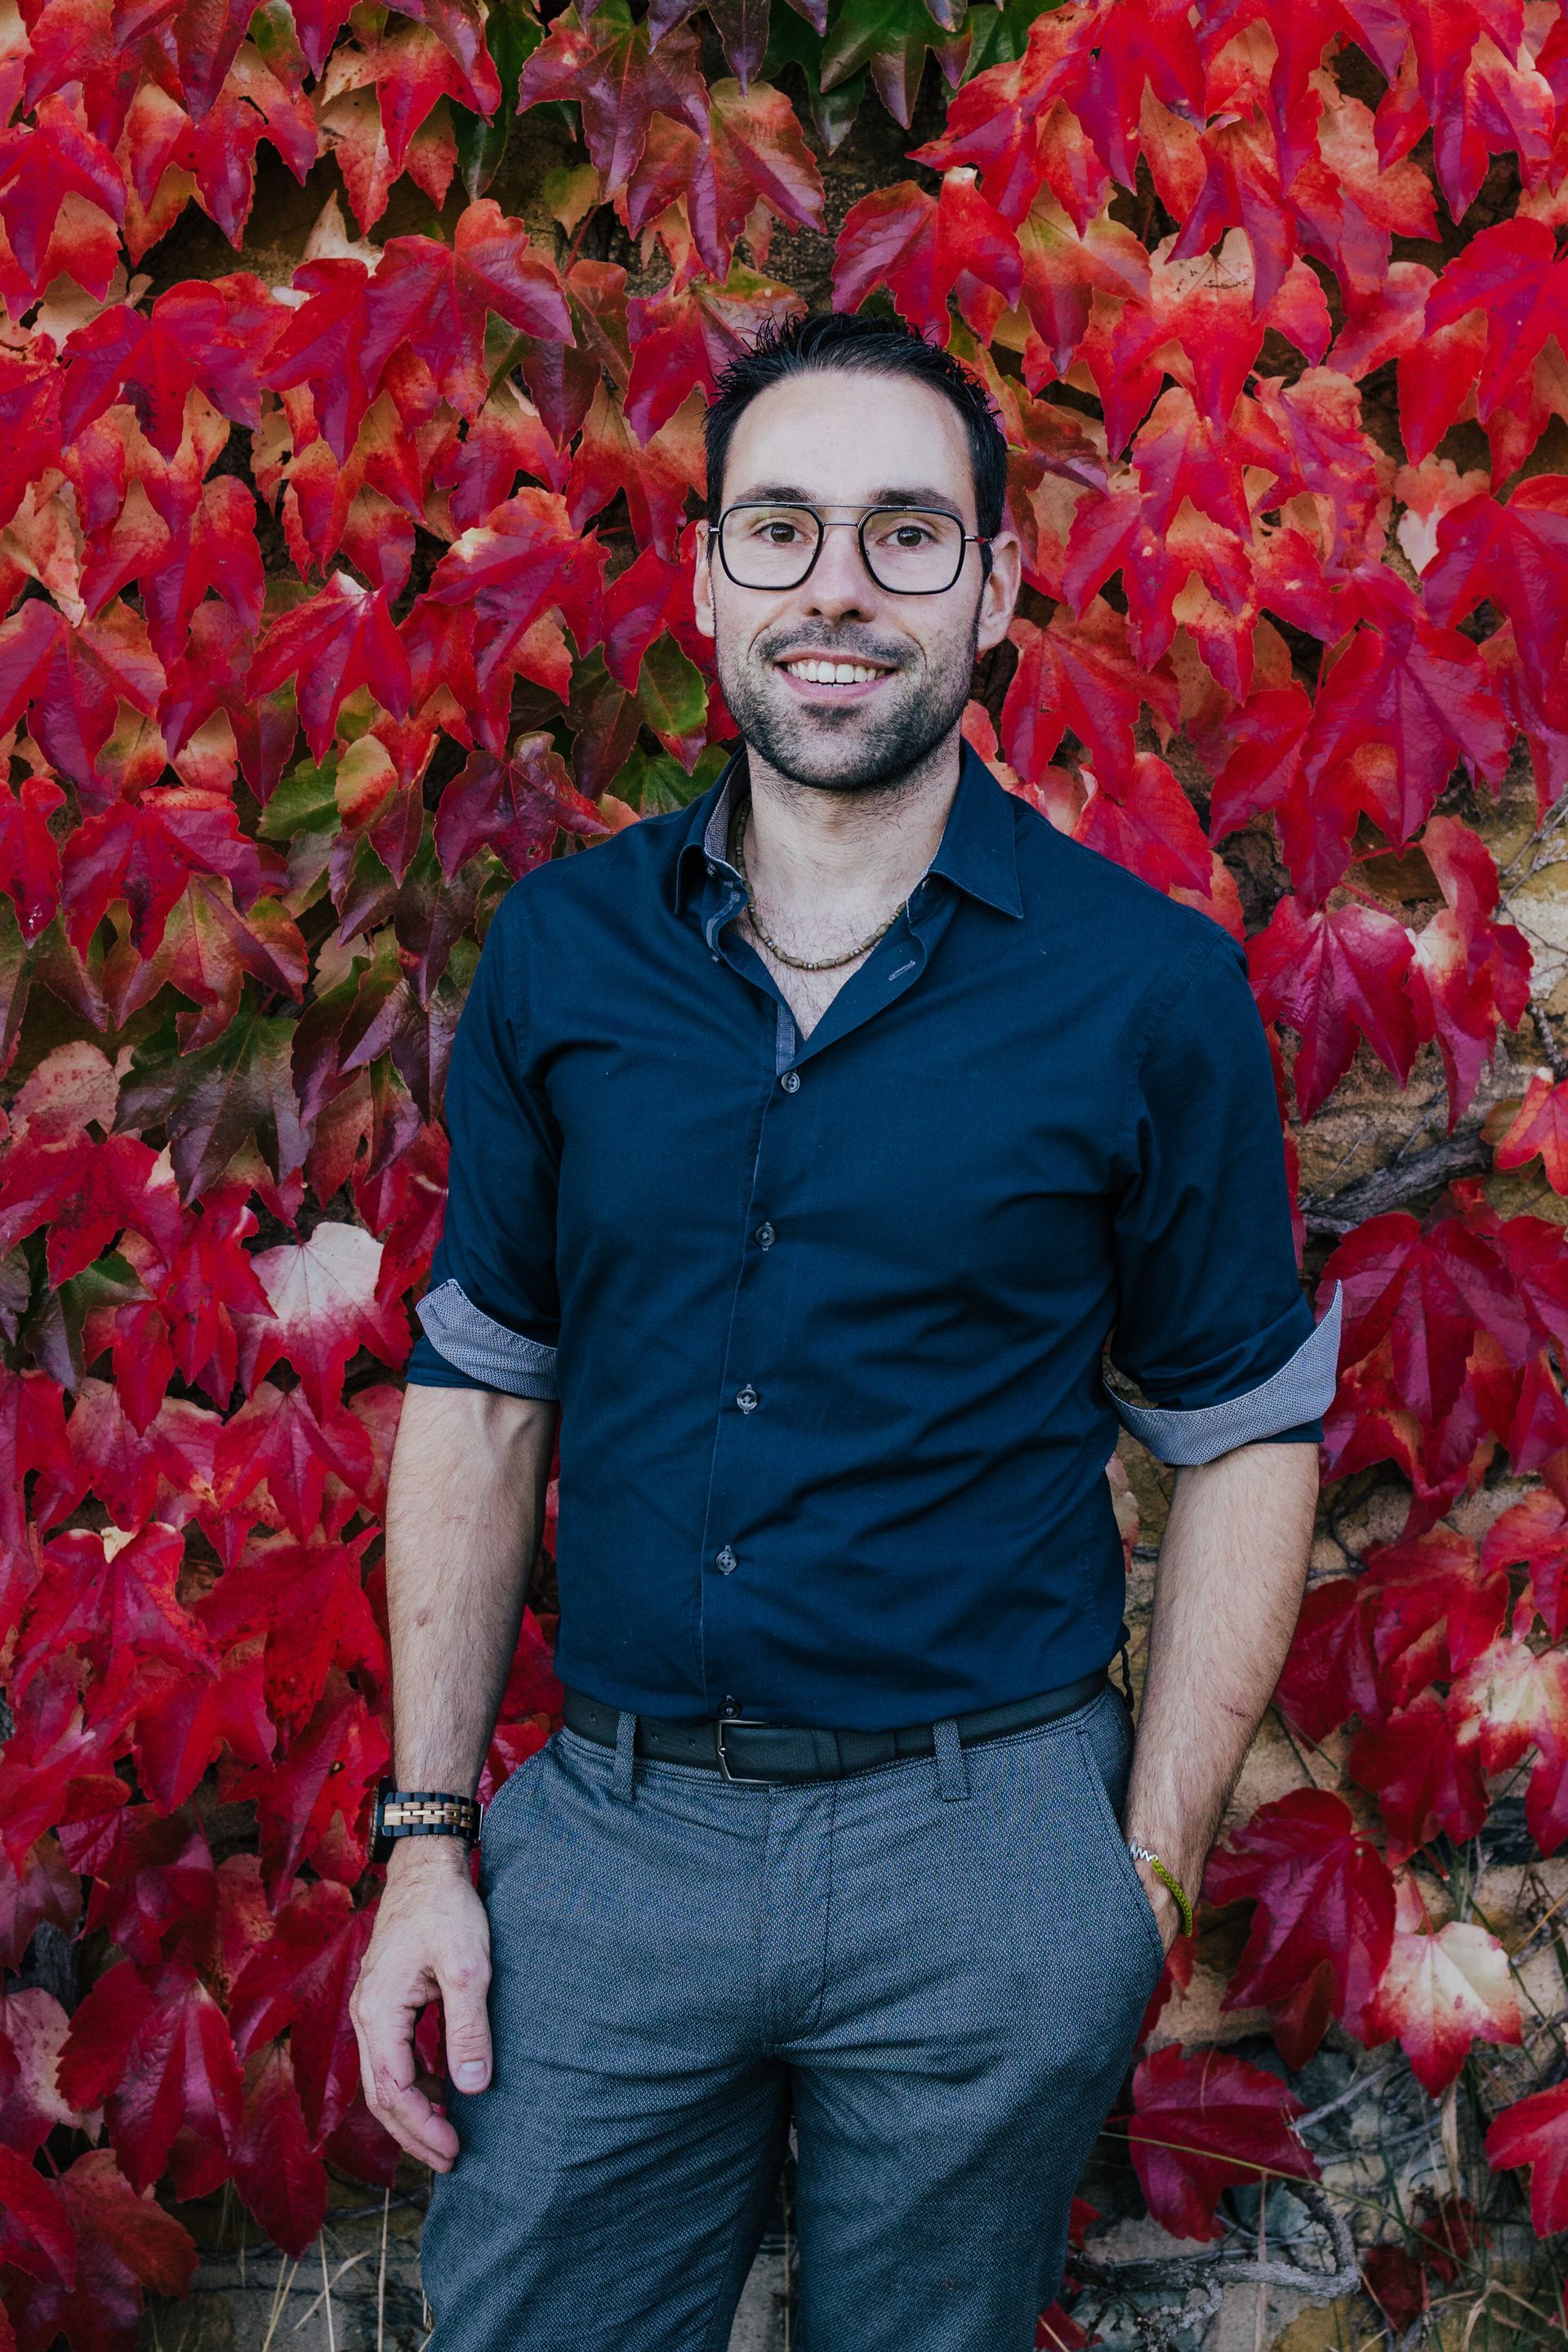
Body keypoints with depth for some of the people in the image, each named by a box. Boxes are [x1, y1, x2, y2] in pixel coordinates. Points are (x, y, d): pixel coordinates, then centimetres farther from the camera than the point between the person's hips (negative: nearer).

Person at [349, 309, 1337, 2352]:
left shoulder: (1149, 988, -6)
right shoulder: (562, 951, 2)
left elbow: (1247, 1438, 0)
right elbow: (479, 1389, 7)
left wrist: (1148, 1881, -5)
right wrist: (427, 1842, 3)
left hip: (986, 1852, -2)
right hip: (608, 1835, 2)